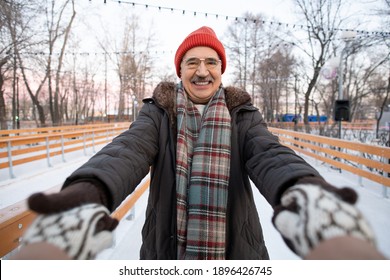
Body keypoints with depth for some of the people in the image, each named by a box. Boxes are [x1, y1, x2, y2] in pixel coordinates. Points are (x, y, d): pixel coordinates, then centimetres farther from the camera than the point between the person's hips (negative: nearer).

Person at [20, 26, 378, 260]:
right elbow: (128, 150, -23)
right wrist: (87, 193, -46)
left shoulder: (243, 115, -3)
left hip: (235, 249, 1)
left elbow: (269, 155, -22)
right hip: (168, 248, 0)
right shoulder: (158, 112, -5)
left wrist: (302, 192, -46)